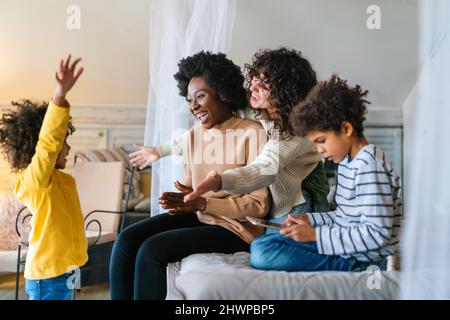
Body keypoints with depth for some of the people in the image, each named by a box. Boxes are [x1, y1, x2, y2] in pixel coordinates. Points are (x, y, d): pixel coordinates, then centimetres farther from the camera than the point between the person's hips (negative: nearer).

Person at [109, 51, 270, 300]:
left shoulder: (252, 134, -14)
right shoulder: (193, 135, 9)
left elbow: (259, 205, -15)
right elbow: (189, 188, 14)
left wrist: (203, 203, -20)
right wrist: (179, 199, -10)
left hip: (235, 227, -7)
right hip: (198, 216, 7)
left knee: (152, 250, -22)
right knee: (127, 240, -12)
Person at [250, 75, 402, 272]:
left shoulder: (369, 165, -18)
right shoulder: (346, 162, 14)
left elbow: (377, 234, -23)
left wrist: (316, 235, -20)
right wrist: (310, 219, 5)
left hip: (364, 261, -11)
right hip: (346, 246, 11)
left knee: (263, 252, -24)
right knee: (261, 244, 17)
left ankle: (348, 268, -16)